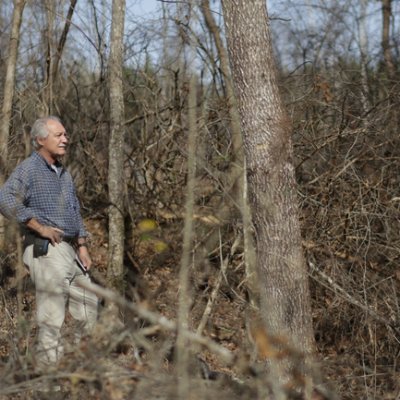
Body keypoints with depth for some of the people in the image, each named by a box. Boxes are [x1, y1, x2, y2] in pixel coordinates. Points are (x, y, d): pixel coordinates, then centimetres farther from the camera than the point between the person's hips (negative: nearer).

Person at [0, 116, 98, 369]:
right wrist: (40, 227, -20)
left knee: (88, 312, 11)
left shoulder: (64, 173, 19)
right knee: (52, 319, -8)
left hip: (69, 251, 9)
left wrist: (83, 248, 16)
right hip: (45, 251, -9)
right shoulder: (29, 169, -8)